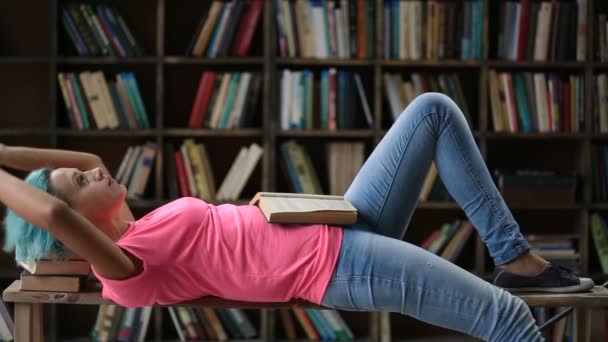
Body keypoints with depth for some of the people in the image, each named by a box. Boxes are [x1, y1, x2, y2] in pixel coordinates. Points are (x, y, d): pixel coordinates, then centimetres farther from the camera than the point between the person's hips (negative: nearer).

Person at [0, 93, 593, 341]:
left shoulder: (137, 232, 12)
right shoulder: (123, 269, -15)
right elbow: (53, 213, -33)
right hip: (334, 263, -10)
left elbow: (90, 161, 26)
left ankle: (515, 257, 5)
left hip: (341, 228, 10)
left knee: (433, 108, 6)